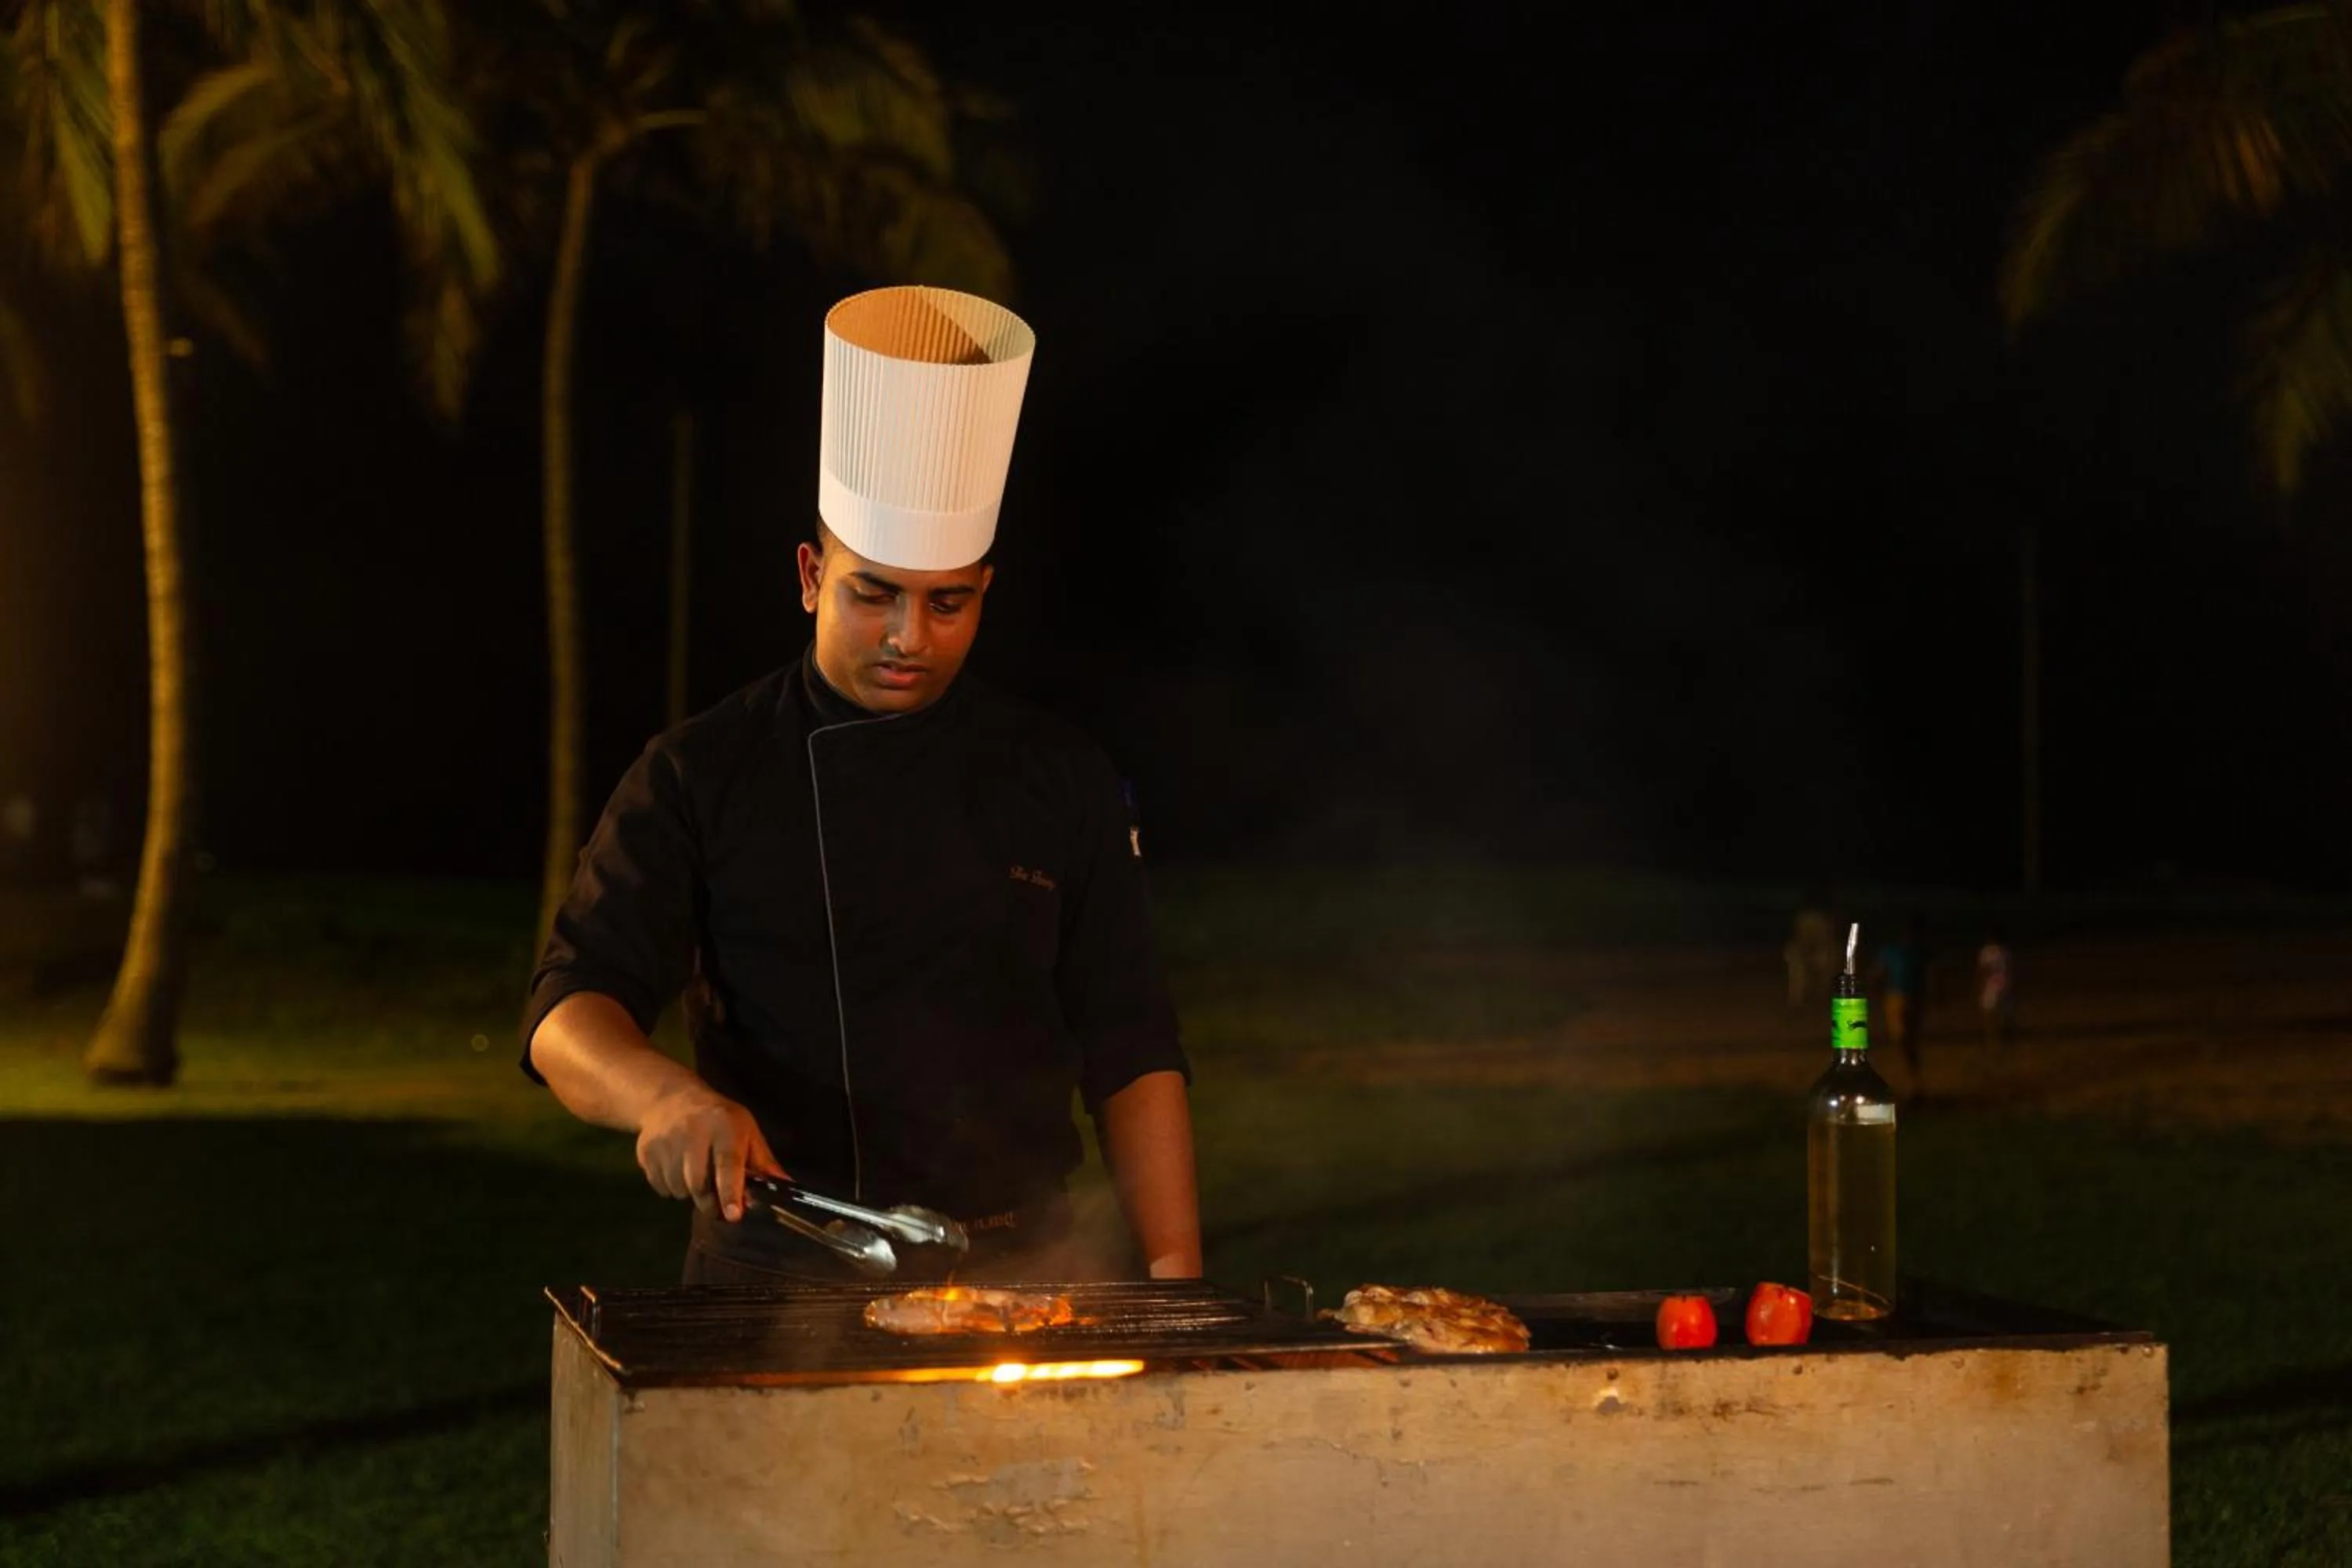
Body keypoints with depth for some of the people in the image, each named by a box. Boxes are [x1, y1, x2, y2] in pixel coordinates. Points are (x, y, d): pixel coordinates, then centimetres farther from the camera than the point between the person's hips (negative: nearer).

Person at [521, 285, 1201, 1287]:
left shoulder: (1062, 780, 10)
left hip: (1015, 1285, 2)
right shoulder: (699, 779, 4)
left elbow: (1131, 1054, 12)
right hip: (775, 1290, -2)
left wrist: (1175, 1279, 2)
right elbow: (568, 1018, -4)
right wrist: (668, 1095, -26)